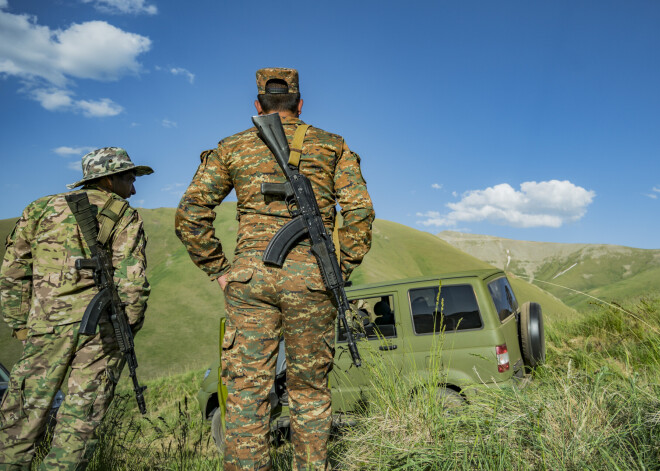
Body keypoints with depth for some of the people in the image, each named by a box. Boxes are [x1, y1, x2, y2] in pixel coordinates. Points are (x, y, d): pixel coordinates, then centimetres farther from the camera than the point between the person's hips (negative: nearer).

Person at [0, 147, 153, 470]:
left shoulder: (41, 208, 14)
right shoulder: (126, 216, 3)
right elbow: (132, 282, -8)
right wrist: (128, 327, 3)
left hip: (47, 326, 3)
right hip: (102, 328, -2)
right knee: (80, 421, 6)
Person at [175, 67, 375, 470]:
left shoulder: (232, 147, 12)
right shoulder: (332, 145, 11)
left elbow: (191, 214, 5)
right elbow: (360, 211, -1)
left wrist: (219, 270, 8)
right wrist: (342, 269, 5)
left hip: (251, 277, 0)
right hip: (310, 278, 0)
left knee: (247, 390, 6)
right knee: (310, 389, 13)